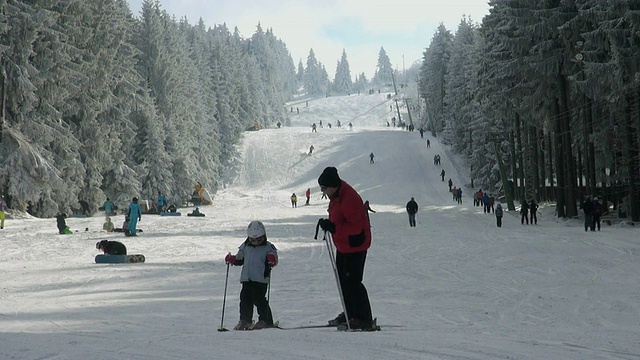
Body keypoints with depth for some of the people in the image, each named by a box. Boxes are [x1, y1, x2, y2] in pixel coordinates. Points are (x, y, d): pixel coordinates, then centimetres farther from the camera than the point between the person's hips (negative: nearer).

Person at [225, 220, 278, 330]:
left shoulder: (268, 247, -2)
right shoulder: (245, 247, 13)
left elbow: (274, 261, -6)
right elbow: (240, 259, 22)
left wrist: (272, 260, -29)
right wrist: (232, 259, 4)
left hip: (261, 279, -5)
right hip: (246, 278, 5)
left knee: (259, 299, -9)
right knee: (245, 298, 3)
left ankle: (266, 321, -1)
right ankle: (245, 320, 12)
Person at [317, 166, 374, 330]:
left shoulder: (349, 199, -28)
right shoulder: (336, 194, 3)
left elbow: (356, 227, -30)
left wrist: (333, 227, -35)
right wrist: (329, 224, 4)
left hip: (355, 245, -10)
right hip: (343, 244, 10)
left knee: (352, 281, -9)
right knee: (342, 278, 16)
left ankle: (364, 318, -2)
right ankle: (350, 313, 28)